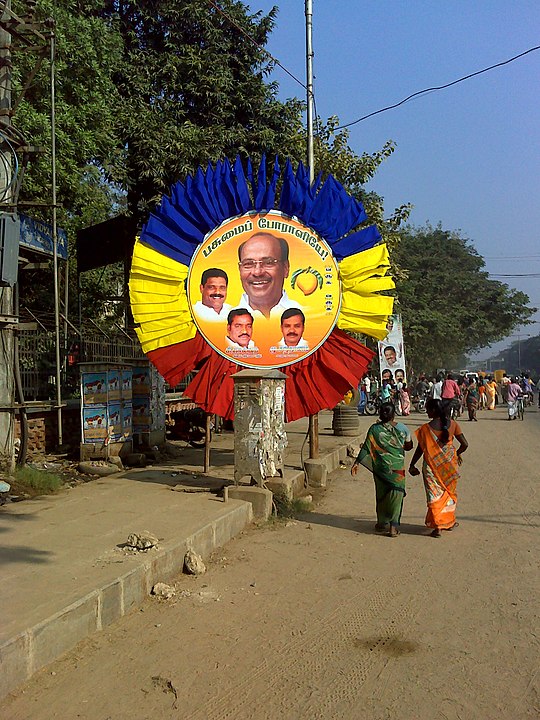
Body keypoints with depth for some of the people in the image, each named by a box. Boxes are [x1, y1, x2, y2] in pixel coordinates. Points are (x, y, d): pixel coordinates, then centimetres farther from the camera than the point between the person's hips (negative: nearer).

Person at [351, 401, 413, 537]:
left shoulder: (374, 429, -8)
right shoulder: (402, 428, -5)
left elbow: (366, 448, -9)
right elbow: (409, 446, 8)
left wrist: (356, 463, -3)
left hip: (380, 468, 1)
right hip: (397, 469, -1)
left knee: (381, 495, 15)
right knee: (396, 495, 5)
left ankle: (382, 523, 25)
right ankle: (393, 526, 0)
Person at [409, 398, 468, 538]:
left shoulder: (426, 428, -14)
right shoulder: (452, 424, -4)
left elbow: (420, 449, -9)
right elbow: (465, 444, -2)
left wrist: (412, 465, 2)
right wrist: (457, 454, 18)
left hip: (432, 465, -3)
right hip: (450, 464, 3)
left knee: (434, 495, 5)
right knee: (449, 492, 20)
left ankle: (437, 526, 2)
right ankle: (449, 522, 32)